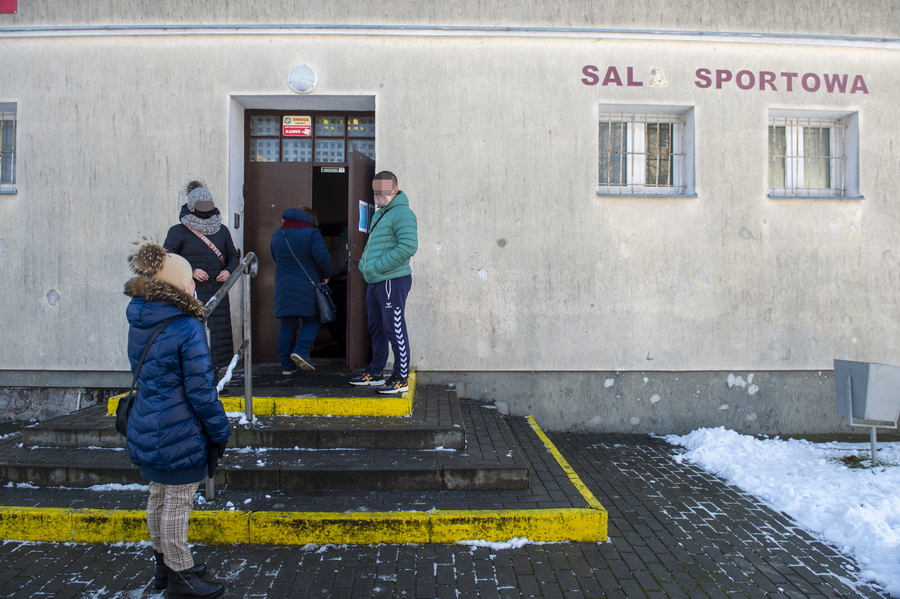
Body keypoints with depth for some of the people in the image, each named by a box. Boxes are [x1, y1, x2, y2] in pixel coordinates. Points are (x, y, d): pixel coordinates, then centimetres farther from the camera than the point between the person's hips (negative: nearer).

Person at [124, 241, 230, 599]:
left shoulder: (139, 323, 2)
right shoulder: (187, 328, -22)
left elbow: (142, 374, 13)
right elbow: (201, 390, -20)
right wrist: (219, 432, -9)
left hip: (147, 430, 8)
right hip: (180, 434, -8)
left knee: (159, 497, 21)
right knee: (178, 503, 5)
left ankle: (165, 565, 38)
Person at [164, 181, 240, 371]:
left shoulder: (222, 231, 14)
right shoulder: (178, 232, 2)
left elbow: (233, 256, 20)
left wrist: (228, 271, -2)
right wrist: (191, 271, -14)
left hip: (218, 295, 4)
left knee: (218, 337, 3)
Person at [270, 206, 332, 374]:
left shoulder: (277, 234, 14)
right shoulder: (311, 233, -5)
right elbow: (322, 256, -16)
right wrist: (326, 275, -2)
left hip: (283, 285, 5)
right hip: (307, 284, -5)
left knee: (288, 325, 9)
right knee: (313, 321, 8)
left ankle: (287, 365, 10)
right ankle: (301, 350, -13)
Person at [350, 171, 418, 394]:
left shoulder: (402, 213, -12)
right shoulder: (378, 214, 20)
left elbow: (408, 246, -24)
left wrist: (377, 267, -20)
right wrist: (364, 264, 10)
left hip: (393, 281, -10)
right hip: (375, 282, 10)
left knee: (395, 331, -5)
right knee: (376, 328, 17)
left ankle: (401, 379, 3)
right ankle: (375, 373, 29)